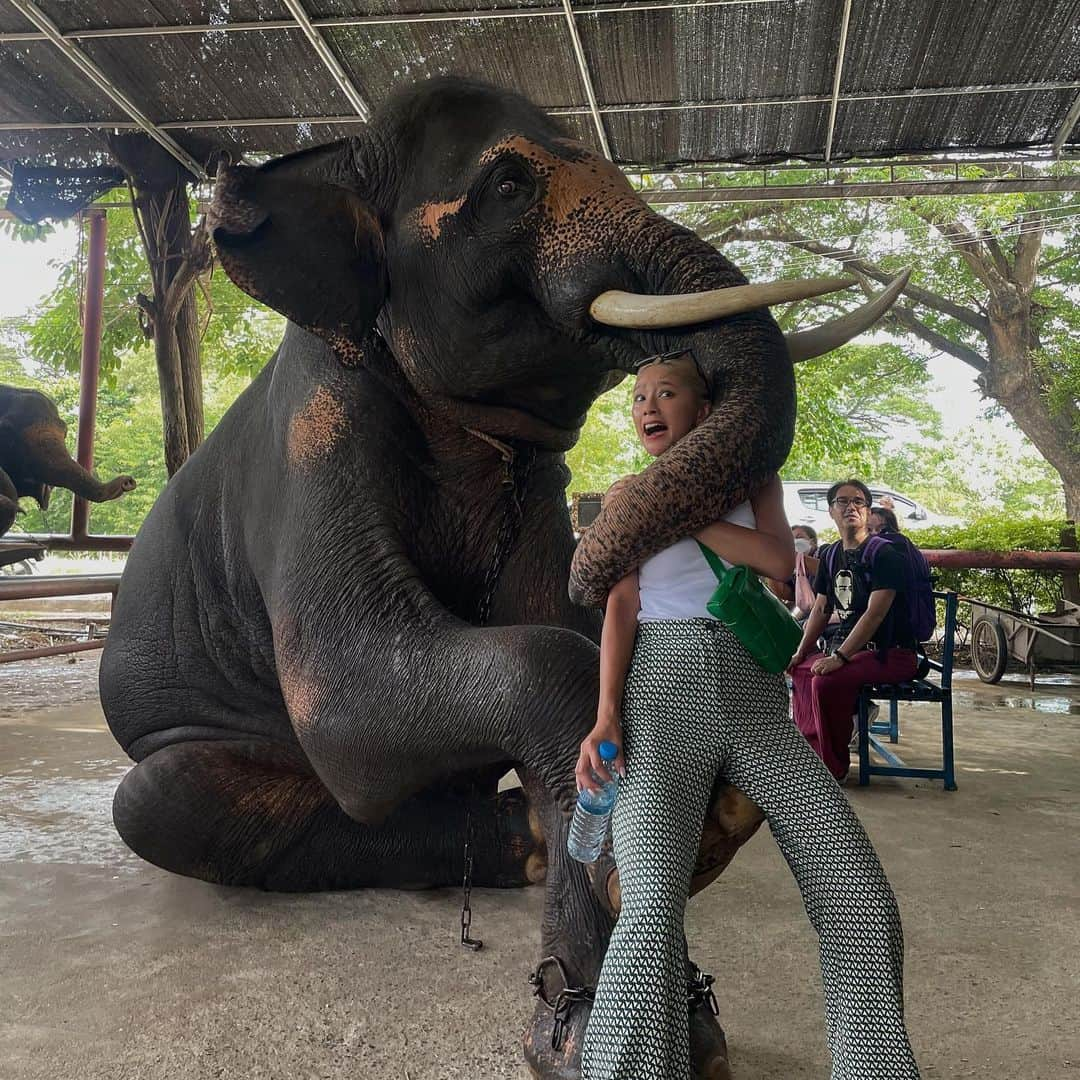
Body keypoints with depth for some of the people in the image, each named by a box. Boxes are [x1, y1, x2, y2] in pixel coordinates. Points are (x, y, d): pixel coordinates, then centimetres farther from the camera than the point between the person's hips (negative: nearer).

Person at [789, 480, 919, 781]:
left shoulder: (883, 553, -13)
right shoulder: (831, 555, 11)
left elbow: (875, 613, -22)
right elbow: (821, 608, 16)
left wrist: (839, 657, -27)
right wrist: (800, 652, 5)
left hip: (890, 652, -9)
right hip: (848, 646, 9)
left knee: (826, 681, -28)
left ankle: (833, 767, -10)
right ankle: (809, 748, 14)